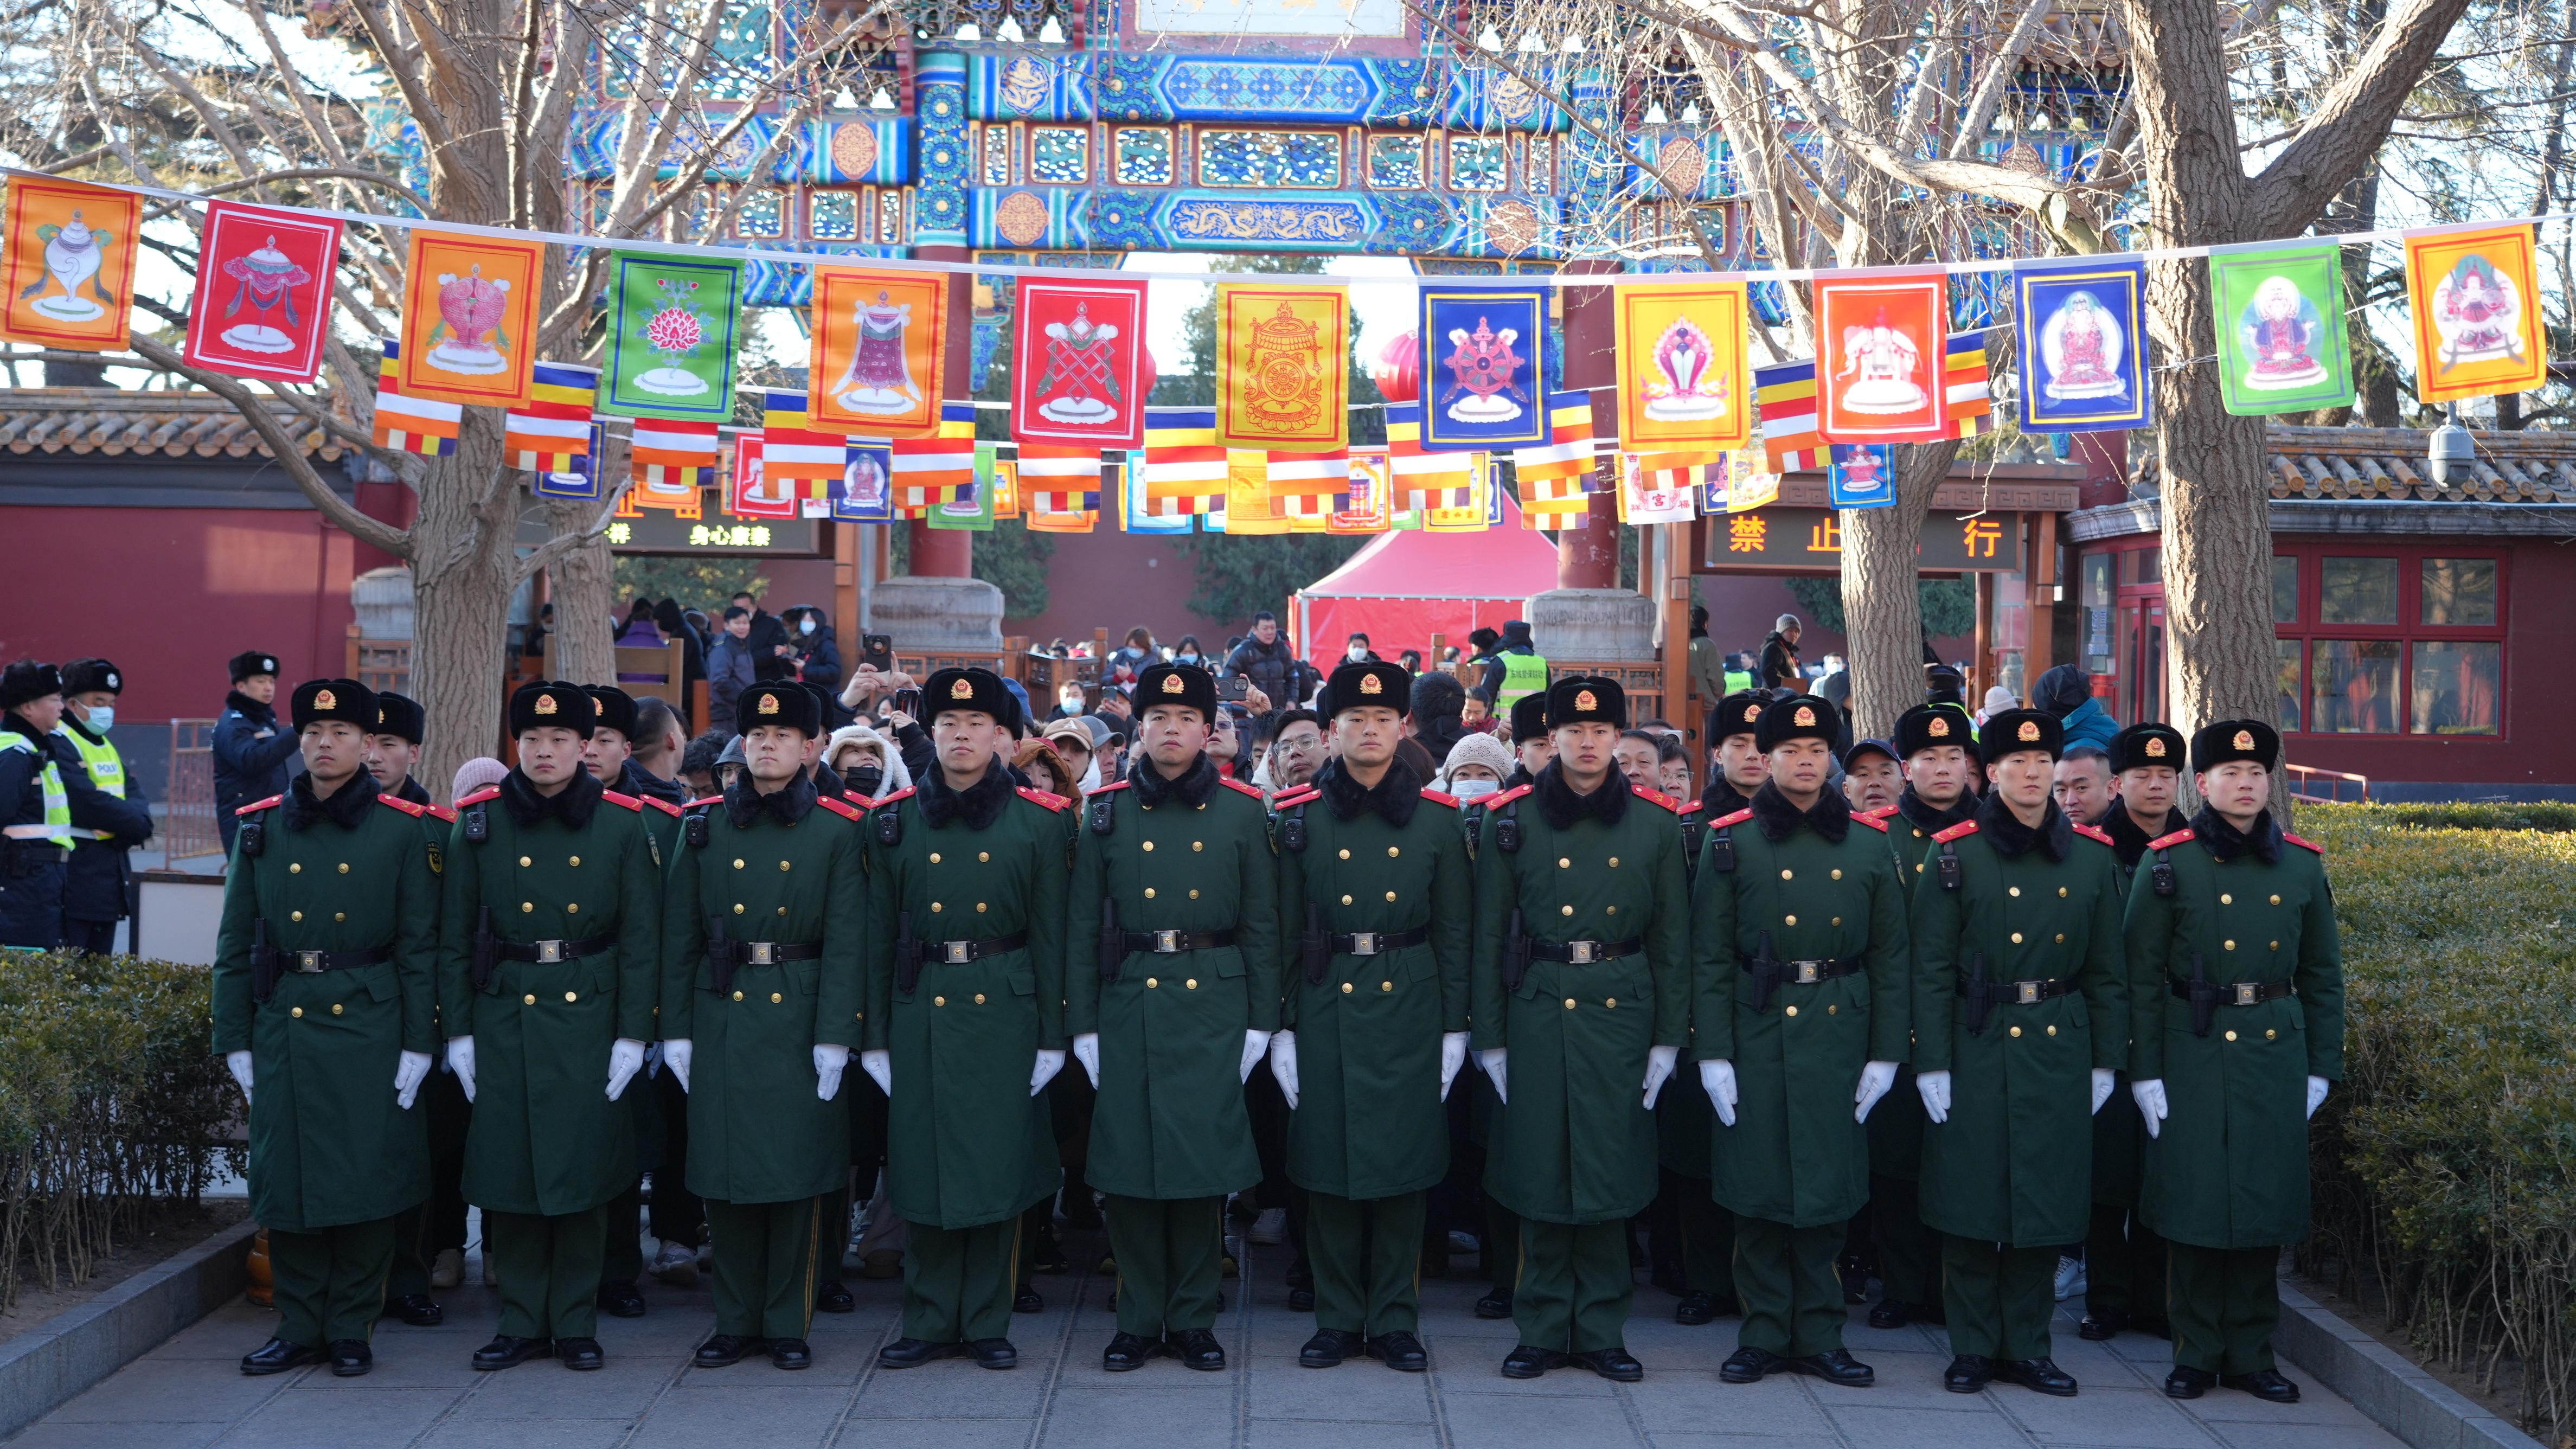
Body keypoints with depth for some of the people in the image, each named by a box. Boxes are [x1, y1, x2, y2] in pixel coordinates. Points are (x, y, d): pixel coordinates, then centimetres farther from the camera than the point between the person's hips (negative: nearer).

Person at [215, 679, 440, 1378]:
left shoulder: (400, 829, 0)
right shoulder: (261, 826, 6)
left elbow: (419, 946, -1)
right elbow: (235, 944, 9)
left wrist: (418, 1043, -5)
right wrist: (234, 1039, 4)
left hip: (369, 1026, -2)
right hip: (282, 1024, 2)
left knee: (366, 1181, 1)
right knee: (285, 1179, 6)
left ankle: (351, 1329, 14)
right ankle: (299, 1328, 19)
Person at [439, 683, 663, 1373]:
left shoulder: (621, 824, 1)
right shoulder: (478, 823, 3)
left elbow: (639, 939, 0)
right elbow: (455, 936, 5)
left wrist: (633, 1033, -5)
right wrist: (457, 1031, 0)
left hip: (588, 1019, -1)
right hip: (503, 1019, 1)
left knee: (582, 1173, 3)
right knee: (508, 1172, 4)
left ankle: (576, 1323, 15)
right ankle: (522, 1321, 17)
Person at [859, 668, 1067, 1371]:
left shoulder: (1038, 820, 1)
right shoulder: (894, 820, 5)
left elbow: (1051, 935, 1)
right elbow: (880, 935, 6)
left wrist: (1052, 1036, -2)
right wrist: (875, 1037, 3)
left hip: (1003, 1010, -1)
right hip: (919, 1009, 1)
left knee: (999, 1165, 3)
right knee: (921, 1166, 5)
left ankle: (987, 1323, 16)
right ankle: (929, 1322, 17)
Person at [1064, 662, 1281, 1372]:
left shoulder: (1243, 812, 4)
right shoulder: (1106, 813, 6)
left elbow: (1261, 927, 4)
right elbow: (1082, 927, 6)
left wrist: (1260, 1021, -1)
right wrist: (1082, 1025, 1)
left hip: (1213, 1006, -1)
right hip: (1127, 1004, 1)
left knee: (1204, 1163, 1)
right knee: (1128, 1165, 2)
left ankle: (1193, 1319, 15)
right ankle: (1139, 1319, 15)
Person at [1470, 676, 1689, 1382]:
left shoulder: (1655, 824, 4)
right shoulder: (1512, 821, 1)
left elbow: (1672, 939, 5)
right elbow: (1490, 936, 3)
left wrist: (1668, 1037, 2)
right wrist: (1489, 1036, 0)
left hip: (1621, 1012, 1)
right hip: (1538, 1012, 0)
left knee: (1610, 1172, 4)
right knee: (1539, 1170, 3)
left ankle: (1602, 1330, 17)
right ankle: (1544, 1330, 16)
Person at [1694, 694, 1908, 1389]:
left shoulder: (1868, 842, 6)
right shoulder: (1731, 839, 1)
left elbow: (1890, 957, 6)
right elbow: (1711, 956, -2)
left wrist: (1885, 1052, 2)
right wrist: (1713, 1052, -7)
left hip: (1839, 1033, 1)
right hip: (1757, 1036, -1)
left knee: (1828, 1187, 5)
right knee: (1759, 1188, 3)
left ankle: (1819, 1335, 17)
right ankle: (1765, 1332, 16)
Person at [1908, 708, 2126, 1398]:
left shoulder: (2093, 855, 6)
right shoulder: (1956, 854, -3)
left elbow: (2107, 970, 10)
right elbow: (1932, 971, -4)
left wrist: (2105, 1060, 7)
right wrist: (1932, 1063, -8)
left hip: (2060, 1049, 3)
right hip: (1977, 1048, -2)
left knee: (2046, 1199, 7)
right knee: (1971, 1198, 2)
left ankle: (2026, 1346, 20)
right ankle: (1973, 1347, 14)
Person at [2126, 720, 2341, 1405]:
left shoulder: (2302, 865, 6)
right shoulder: (2167, 865, -3)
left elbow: (2322, 975, 11)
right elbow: (2142, 977, -3)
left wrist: (2321, 1067, 6)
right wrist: (2145, 1071, -7)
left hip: (2276, 1054, 3)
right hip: (2193, 1055, -3)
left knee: (2266, 1205, 7)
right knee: (2193, 1203, 1)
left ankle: (2251, 1354, 19)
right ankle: (2197, 1354, 14)